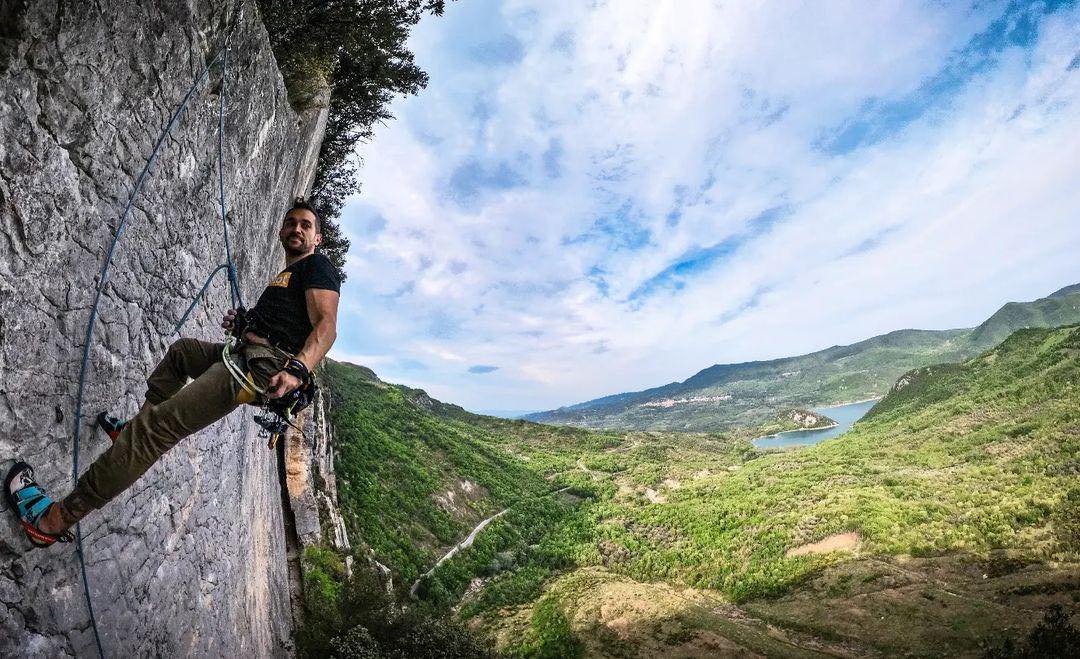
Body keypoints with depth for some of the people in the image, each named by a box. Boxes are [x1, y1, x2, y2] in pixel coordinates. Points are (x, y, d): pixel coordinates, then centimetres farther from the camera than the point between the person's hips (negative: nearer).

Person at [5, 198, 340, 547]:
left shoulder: (317, 265, -4)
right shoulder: (286, 275, 26)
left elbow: (326, 325, -22)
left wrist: (297, 369, -37)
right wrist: (241, 322, 16)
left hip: (264, 365, -11)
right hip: (245, 353, 11)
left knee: (158, 423, -14)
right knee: (181, 349, 33)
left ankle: (54, 519, -5)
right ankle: (135, 429, 34)